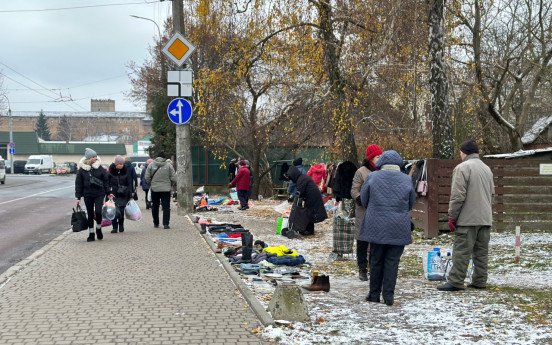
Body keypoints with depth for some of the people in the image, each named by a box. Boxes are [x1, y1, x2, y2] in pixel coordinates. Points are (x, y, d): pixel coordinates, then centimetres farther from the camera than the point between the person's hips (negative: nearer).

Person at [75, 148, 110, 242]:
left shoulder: (100, 168, 0)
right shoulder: (82, 169, -1)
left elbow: (105, 181, 5)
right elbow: (78, 184, 4)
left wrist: (108, 193, 3)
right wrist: (78, 197, 1)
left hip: (99, 194, -1)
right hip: (88, 195, 1)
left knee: (98, 212, -15)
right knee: (90, 214, 6)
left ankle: (98, 229, 11)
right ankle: (91, 234, 16)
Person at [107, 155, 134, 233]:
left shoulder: (126, 170, 0)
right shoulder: (111, 170, -2)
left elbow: (129, 183, 3)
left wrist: (130, 195, -1)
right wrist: (109, 193, -8)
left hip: (124, 195, 1)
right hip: (114, 194, -1)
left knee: (122, 210, 2)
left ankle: (121, 225, 22)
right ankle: (115, 227, -1)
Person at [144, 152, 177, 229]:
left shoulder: (151, 165, 0)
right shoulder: (169, 165, -3)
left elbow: (147, 177, -1)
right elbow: (174, 178, -4)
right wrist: (170, 185, 13)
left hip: (154, 189, 1)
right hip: (166, 189, -1)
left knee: (155, 207, 14)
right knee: (166, 207, 1)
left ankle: (156, 223, 20)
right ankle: (166, 224, -7)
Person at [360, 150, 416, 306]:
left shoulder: (372, 177, -4)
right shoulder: (406, 179, 0)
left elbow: (364, 200, 6)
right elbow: (411, 203, 11)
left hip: (376, 227, 0)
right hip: (399, 229, 0)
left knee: (376, 261, 10)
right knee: (392, 261, 5)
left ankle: (374, 294, 16)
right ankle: (388, 296, 4)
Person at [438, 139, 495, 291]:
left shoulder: (462, 168, -10)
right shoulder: (487, 169, 16)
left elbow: (457, 196, -15)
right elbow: (492, 194, 21)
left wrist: (452, 217, -8)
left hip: (468, 220, -7)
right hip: (486, 219, 8)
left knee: (461, 251, -5)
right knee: (481, 252, 11)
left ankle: (455, 282, -5)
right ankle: (480, 281, 15)